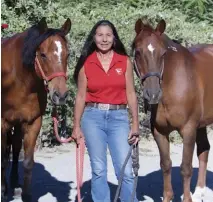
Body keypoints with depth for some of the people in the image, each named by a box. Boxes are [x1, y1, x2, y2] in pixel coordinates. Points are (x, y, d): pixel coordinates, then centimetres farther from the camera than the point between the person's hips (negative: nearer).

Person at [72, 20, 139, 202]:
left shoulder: (125, 61, 3)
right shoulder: (86, 63, 2)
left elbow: (131, 94, 3)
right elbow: (81, 96, 4)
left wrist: (135, 124, -1)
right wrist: (77, 126, 1)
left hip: (119, 117, 0)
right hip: (93, 117, 0)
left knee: (126, 171, -4)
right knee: (98, 170, 5)